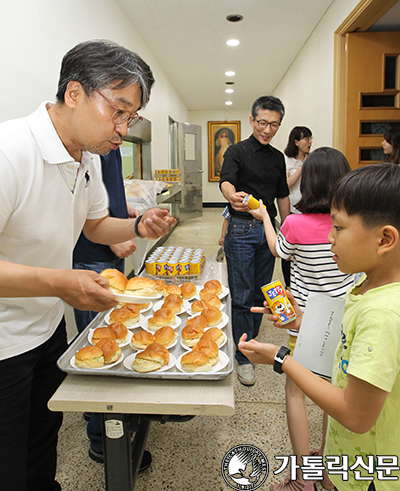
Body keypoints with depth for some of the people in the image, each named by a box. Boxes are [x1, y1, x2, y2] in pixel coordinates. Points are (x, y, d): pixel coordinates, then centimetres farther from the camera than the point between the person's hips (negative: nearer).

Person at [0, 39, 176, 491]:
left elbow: (94, 224, 12)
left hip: (49, 325, 7)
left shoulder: (88, 156, 1)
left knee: (45, 437, 26)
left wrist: (138, 227, -6)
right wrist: (57, 282, -38)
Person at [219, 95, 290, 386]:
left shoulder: (278, 158, 13)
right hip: (242, 229, -5)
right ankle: (244, 357, 11)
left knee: (261, 293, 13)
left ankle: (252, 342, 31)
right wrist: (232, 195, -47)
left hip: (268, 230, 6)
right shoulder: (237, 152, -4)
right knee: (242, 296, -1)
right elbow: (226, 180, -23)